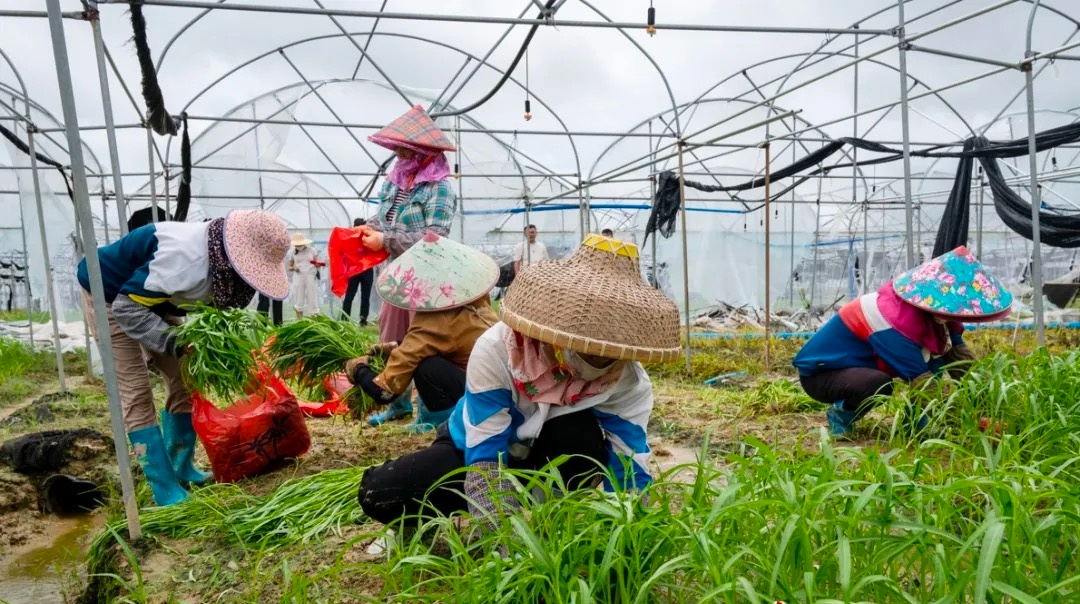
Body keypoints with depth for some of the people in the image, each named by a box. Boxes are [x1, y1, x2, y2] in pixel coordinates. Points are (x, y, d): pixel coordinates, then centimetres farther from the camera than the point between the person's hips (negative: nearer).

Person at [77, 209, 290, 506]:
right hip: (109, 296, -8)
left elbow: (211, 305, -4)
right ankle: (166, 491, -5)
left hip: (153, 297, 8)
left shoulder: (221, 258, -16)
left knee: (183, 380, 5)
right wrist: (173, 342, -38)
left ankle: (181, 469, 18)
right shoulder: (186, 257, -41)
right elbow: (127, 307, -33)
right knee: (136, 393, -10)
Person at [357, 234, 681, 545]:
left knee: (582, 433, -35)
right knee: (379, 494, -24)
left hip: (546, 461, 1)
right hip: (474, 450, 0)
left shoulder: (629, 382, -27)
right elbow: (485, 460, -34)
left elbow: (631, 475, -27)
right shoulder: (495, 351, -34)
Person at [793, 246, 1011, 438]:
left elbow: (961, 355, -1)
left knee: (936, 359, -6)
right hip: (819, 372, -8)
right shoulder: (896, 319, -31)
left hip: (862, 363, 8)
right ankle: (840, 414, -8)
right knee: (879, 383, -37)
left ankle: (913, 418, 5)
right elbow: (923, 383, -29)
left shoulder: (933, 313, -6)